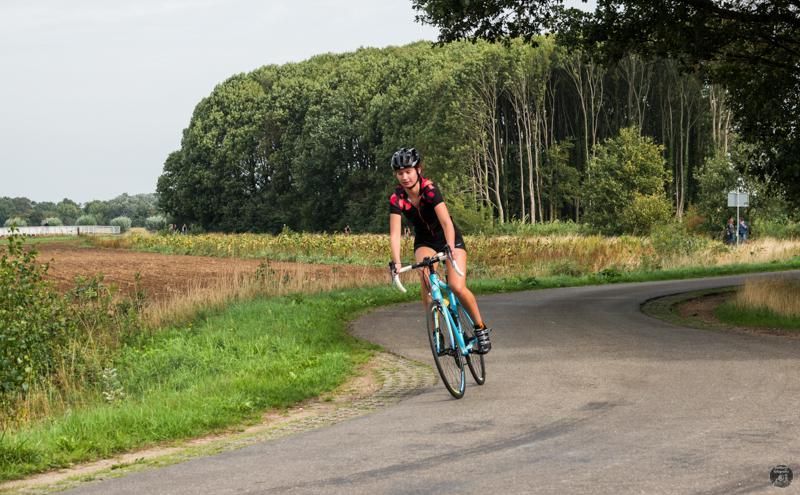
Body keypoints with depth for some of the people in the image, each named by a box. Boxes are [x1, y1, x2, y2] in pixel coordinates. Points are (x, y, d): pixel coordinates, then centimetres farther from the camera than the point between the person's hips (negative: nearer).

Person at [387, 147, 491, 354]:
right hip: (425, 241, 3)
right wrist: (396, 262, -37)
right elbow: (395, 233, -23)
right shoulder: (396, 199, -17)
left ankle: (481, 328, 0)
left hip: (449, 238, -3)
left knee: (458, 287, -20)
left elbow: (446, 222, -37)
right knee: (427, 286, -24)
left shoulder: (430, 189, -27)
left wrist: (450, 249, -52)